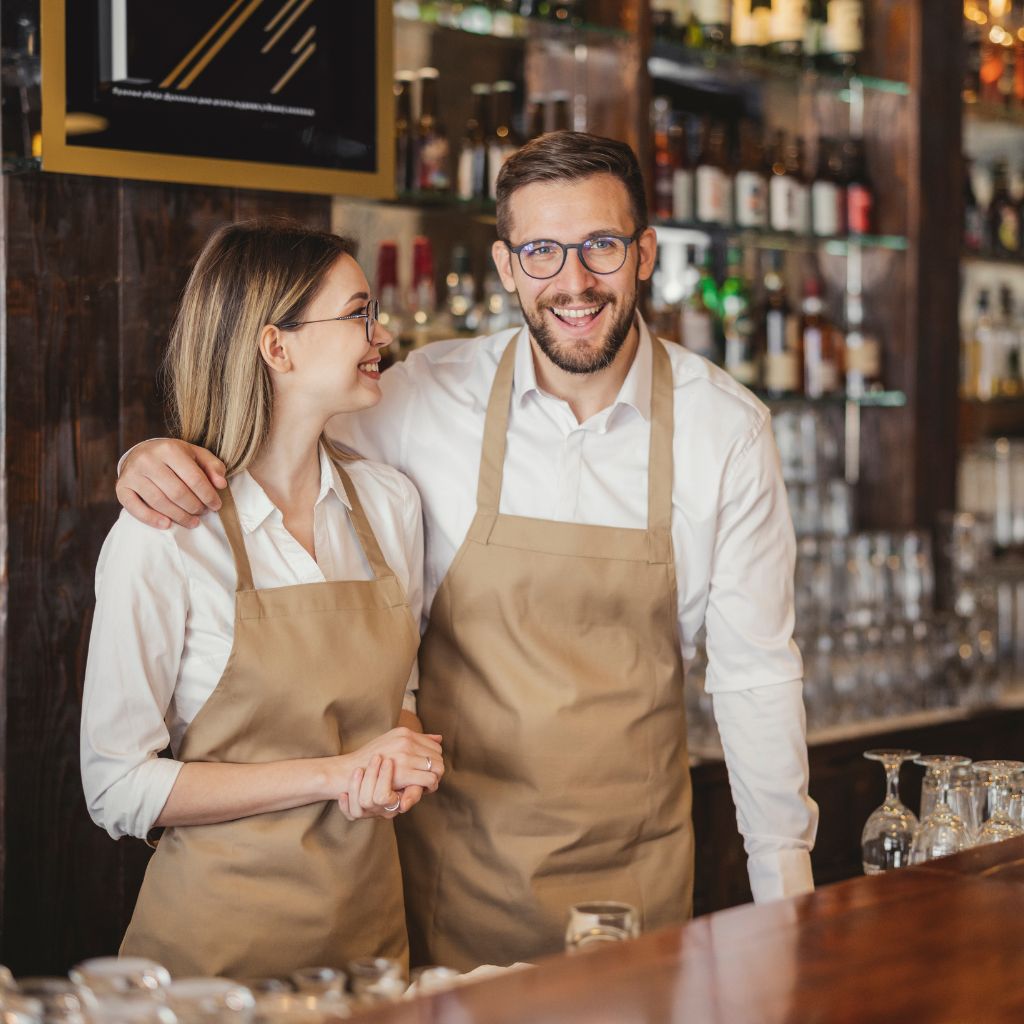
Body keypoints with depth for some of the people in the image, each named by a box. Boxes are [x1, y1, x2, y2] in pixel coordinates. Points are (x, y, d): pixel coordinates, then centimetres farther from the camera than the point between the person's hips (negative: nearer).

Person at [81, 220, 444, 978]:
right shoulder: (165, 537, -15)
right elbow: (118, 790, -14)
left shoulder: (390, 503, 2)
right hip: (222, 935, -5)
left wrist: (403, 765, -7)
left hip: (369, 915, 5)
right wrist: (336, 774, -17)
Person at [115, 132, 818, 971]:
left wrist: (787, 889, 0)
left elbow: (756, 671, -2)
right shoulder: (431, 394, -9)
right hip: (458, 858, 0)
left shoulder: (726, 427, -8)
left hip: (635, 865, 0)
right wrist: (159, 458, -16)